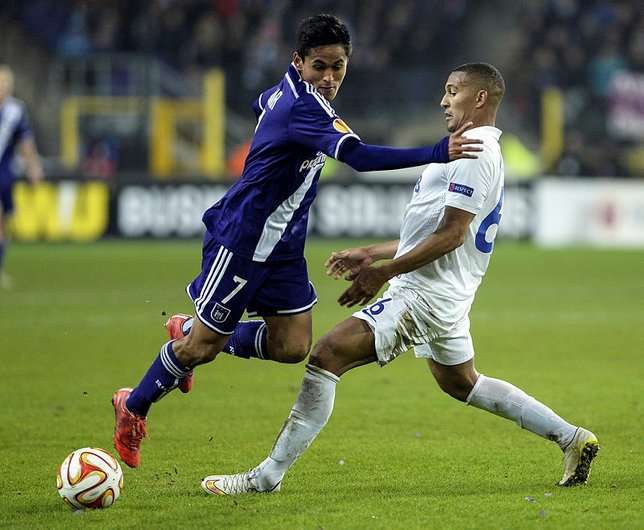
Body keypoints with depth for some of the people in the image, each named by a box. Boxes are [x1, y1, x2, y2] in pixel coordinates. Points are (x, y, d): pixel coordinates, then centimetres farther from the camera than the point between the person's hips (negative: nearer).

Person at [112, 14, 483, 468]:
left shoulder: (288, 90, 2)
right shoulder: (303, 107, -28)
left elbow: (262, 105, 27)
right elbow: (360, 157, -42)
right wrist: (439, 153, -50)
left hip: (282, 244, 9)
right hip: (240, 241, -9)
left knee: (291, 347, 2)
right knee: (204, 346, 2)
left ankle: (191, 338, 24)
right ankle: (133, 408, 26)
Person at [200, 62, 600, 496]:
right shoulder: (484, 152, 19)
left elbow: (450, 235, -22)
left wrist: (384, 272, -21)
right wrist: (370, 254, 23)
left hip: (423, 296, -11)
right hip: (447, 296, 11)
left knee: (328, 354, -16)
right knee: (461, 383, 26)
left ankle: (268, 475, -18)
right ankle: (572, 438, 26)